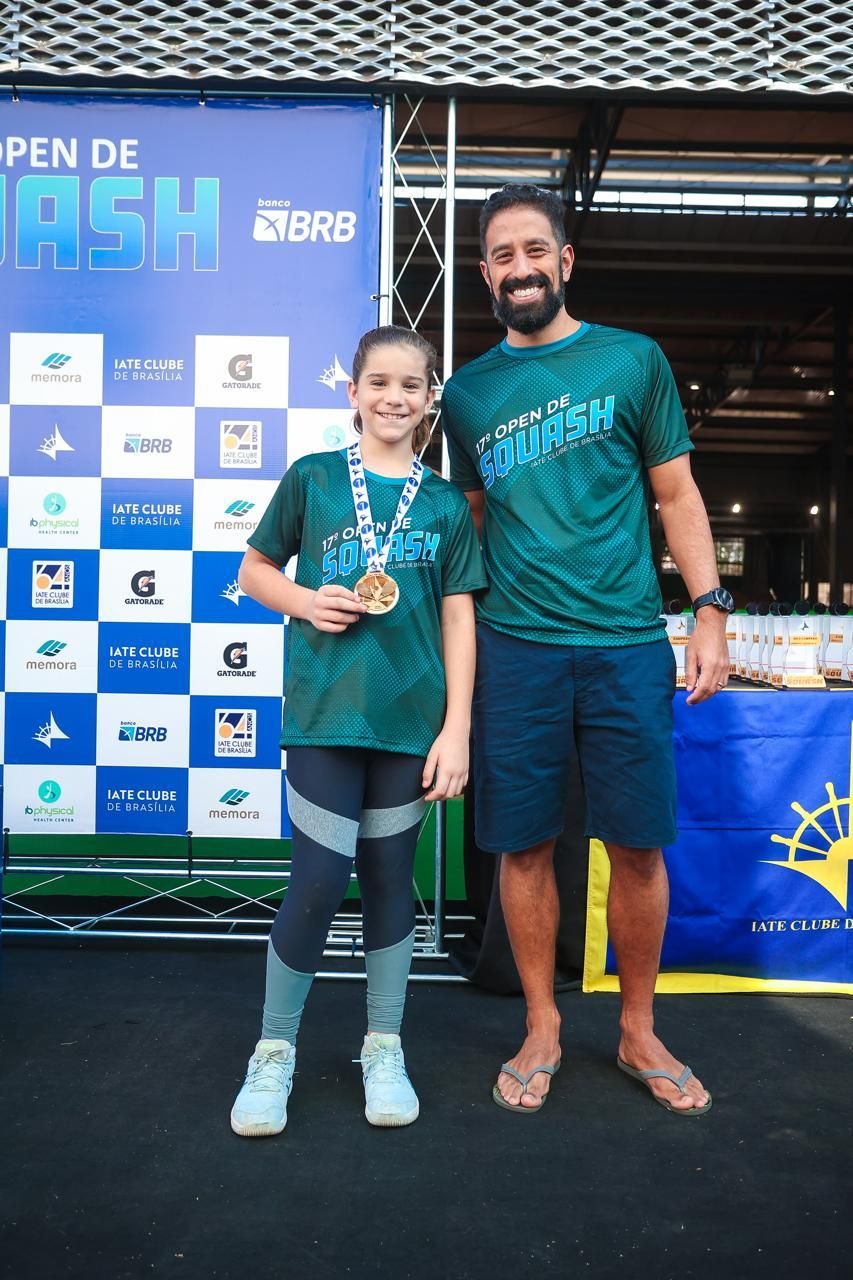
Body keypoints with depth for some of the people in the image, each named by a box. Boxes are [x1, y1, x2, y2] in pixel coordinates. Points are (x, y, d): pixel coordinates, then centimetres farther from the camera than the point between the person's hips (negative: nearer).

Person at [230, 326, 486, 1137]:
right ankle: (274, 1051, 23)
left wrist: (457, 730, -1)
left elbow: (458, 620, 4)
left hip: (411, 719, 2)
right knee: (318, 883, 0)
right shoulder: (311, 479, 2)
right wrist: (306, 601, -11)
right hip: (325, 711, -1)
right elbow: (254, 571, 10)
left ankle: (383, 1049, 30)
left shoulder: (446, 504, 5)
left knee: (389, 881, 12)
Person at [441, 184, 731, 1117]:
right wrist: (456, 639, 10)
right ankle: (542, 1030, 27)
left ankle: (638, 1032, 28)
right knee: (523, 846, 6)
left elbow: (676, 494, 8)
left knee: (638, 846, 5)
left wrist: (710, 610, -1)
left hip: (627, 645, -1)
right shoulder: (468, 393, 11)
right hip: (514, 649, 1)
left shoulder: (633, 360, 7)